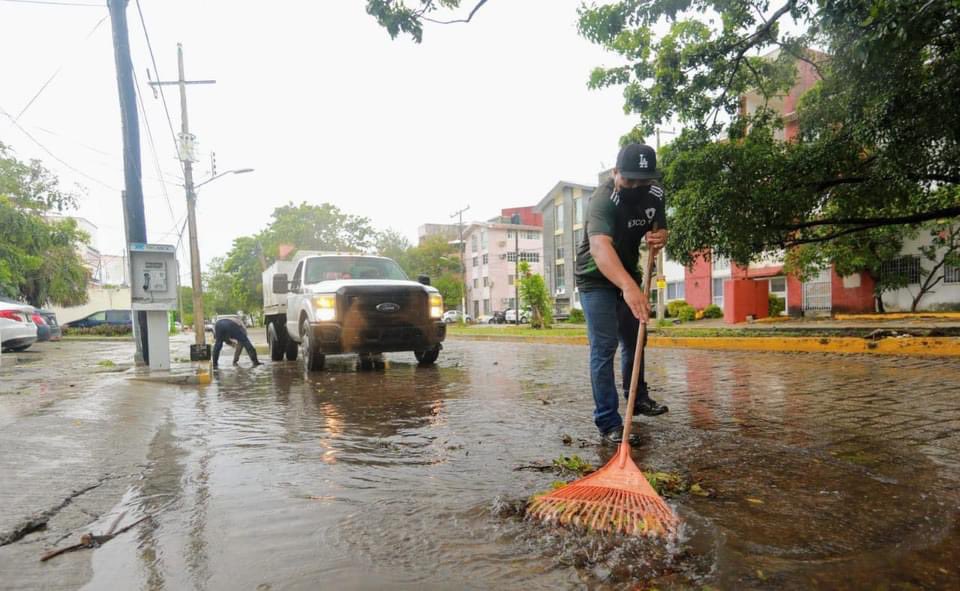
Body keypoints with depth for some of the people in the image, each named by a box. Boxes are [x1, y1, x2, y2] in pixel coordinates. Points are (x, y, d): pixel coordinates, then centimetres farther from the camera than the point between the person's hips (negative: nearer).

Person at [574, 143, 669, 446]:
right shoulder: (603, 199, -31)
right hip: (597, 278, -7)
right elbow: (599, 246, -50)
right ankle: (609, 424, -7)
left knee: (635, 339, 19)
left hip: (629, 274, 7)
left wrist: (659, 237, -17)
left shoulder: (654, 194, -8)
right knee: (604, 347, -13)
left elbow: (660, 228, 10)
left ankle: (638, 399, 41)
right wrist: (629, 287, -65)